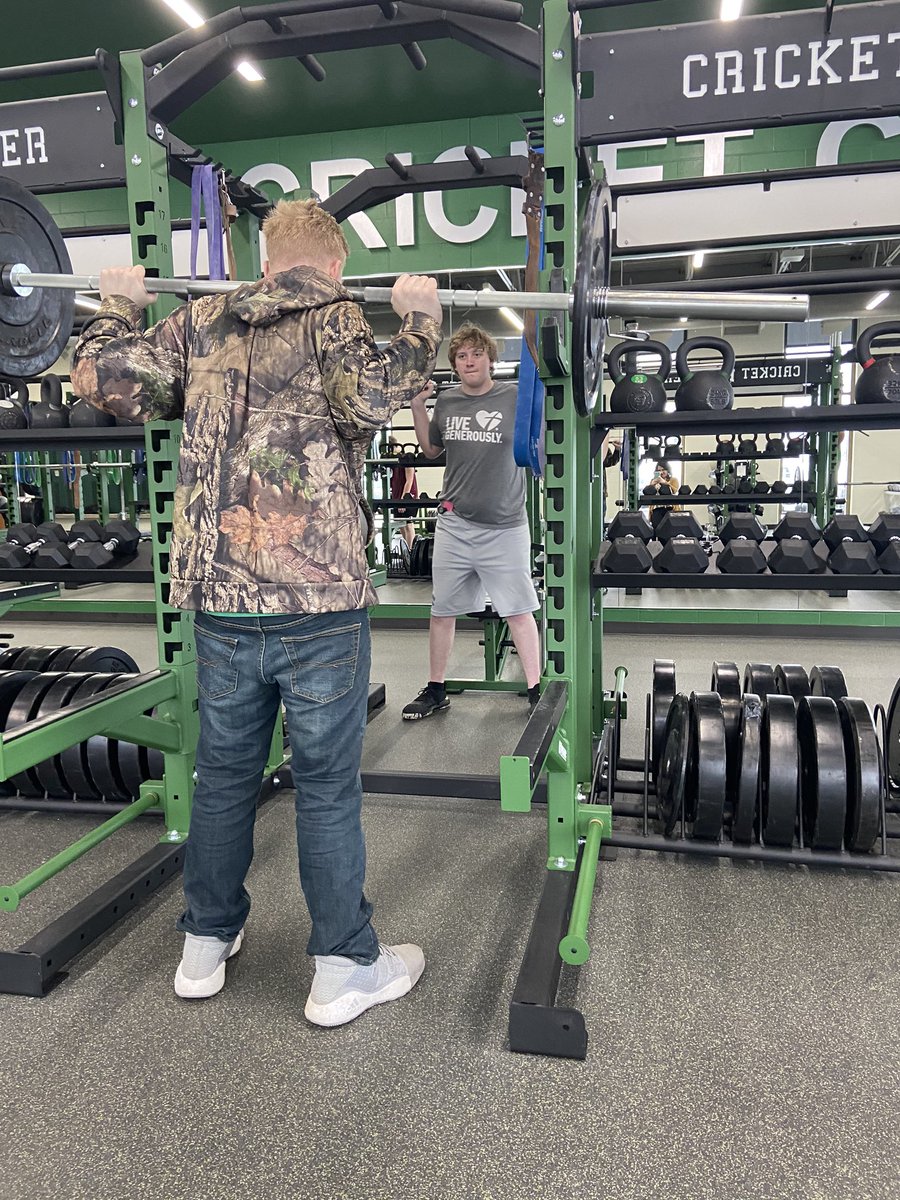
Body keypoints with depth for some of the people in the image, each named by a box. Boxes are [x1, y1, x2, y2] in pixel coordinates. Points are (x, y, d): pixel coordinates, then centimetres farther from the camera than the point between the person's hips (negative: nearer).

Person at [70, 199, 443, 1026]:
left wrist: (118, 306, 22)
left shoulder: (201, 322, 11)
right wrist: (420, 322, -8)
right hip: (317, 599, -4)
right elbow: (372, 398, -22)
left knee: (224, 772, 18)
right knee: (328, 784, 6)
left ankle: (206, 944, 33)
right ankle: (345, 968, 20)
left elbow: (107, 381, 5)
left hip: (220, 595, 5)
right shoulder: (334, 318, -3)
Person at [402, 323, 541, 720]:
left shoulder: (516, 398, -5)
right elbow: (430, 449, 21)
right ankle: (435, 690, 23)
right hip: (454, 524, 4)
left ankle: (535, 690, 15)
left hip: (505, 526, -4)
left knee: (518, 610, 3)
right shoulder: (447, 401, 7)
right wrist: (417, 405, 10)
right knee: (442, 609, 10)